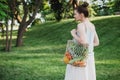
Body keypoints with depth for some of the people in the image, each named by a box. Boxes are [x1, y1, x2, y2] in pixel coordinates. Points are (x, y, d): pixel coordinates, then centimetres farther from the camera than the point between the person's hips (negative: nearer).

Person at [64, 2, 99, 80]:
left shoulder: (81, 25, -14)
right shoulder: (92, 25, 10)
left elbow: (82, 41, -24)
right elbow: (96, 42, 14)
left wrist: (73, 34, -10)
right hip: (90, 56, 8)